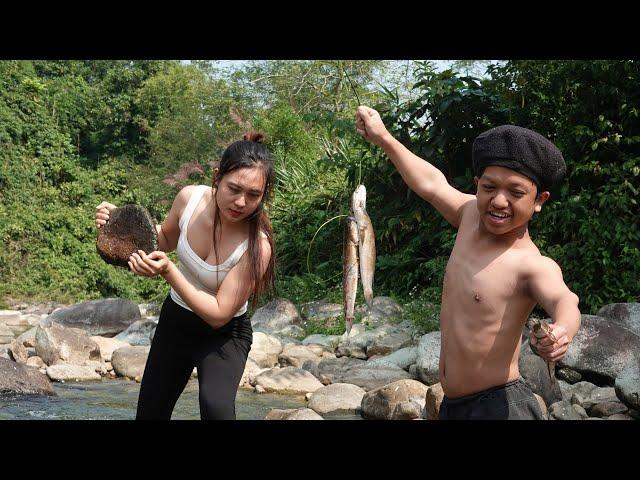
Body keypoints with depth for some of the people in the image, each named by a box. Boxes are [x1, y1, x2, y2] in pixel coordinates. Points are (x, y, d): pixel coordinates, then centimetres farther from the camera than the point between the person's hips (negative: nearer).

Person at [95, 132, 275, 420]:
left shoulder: (257, 245, -31)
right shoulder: (190, 198, -18)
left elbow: (219, 314, -28)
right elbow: (166, 240, 6)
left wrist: (168, 271, -37)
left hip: (224, 334, -5)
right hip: (175, 319, 5)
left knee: (216, 406, -32)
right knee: (149, 413, 14)